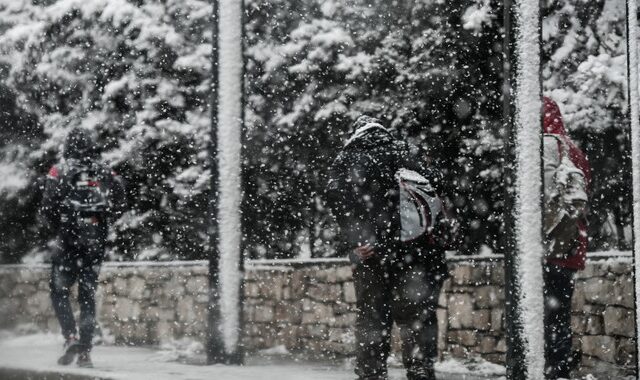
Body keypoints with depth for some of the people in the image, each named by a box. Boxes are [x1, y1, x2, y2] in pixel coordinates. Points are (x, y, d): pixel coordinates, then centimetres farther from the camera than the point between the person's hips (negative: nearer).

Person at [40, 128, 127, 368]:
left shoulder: (59, 171, -3)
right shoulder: (105, 173, 5)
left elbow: (47, 206, -9)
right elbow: (120, 204, 1)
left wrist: (56, 229, 8)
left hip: (70, 240, -3)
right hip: (97, 242, 3)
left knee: (59, 290, 10)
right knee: (88, 295, 9)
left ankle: (70, 337, -10)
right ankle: (85, 351, 6)